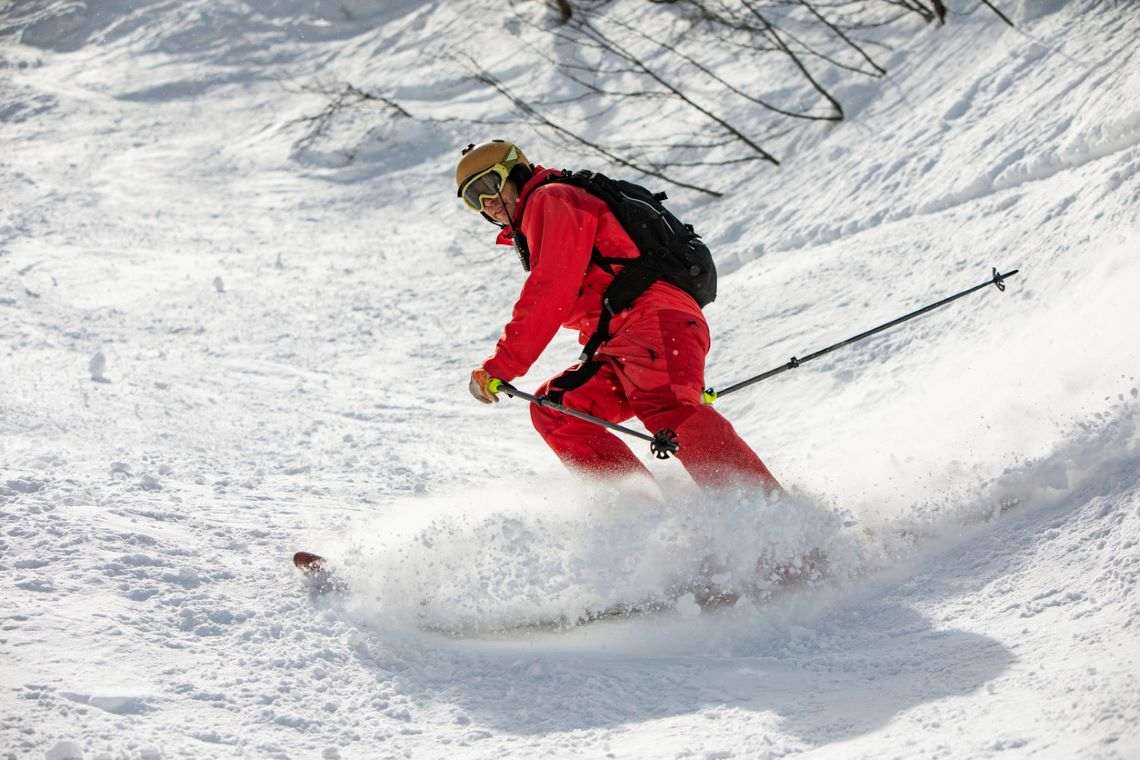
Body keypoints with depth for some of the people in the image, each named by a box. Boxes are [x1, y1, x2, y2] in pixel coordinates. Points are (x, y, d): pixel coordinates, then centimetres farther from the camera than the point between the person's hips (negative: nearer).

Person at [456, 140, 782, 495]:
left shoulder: (550, 200, 4)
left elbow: (549, 296, -8)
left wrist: (499, 367, -7)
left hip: (659, 318, -10)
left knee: (666, 407, -32)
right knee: (552, 410, 1)